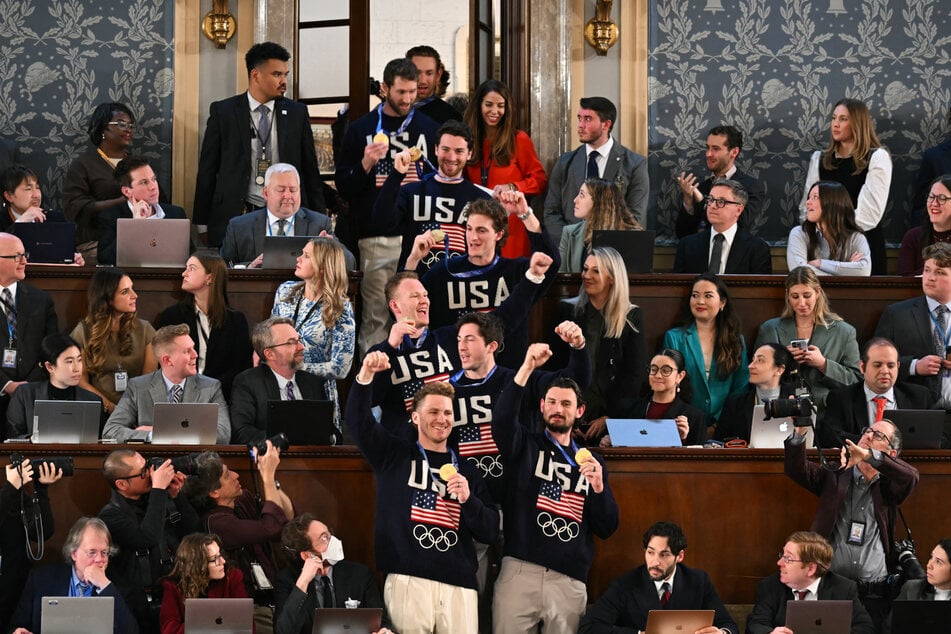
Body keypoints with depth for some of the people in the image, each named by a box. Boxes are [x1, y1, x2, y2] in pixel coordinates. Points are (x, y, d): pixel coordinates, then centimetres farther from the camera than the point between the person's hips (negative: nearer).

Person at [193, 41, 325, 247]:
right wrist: (201, 224, 1)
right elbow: (207, 171, 6)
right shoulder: (223, 112, 4)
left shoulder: (297, 113, 10)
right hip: (235, 216, -1)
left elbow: (311, 173, 12)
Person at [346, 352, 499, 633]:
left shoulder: (467, 471, 17)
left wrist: (468, 499, -5)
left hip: (459, 584, 2)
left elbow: (490, 531, 14)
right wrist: (366, 376, -18)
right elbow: (358, 420, -3)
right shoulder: (395, 455, 12)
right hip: (408, 579, -2)